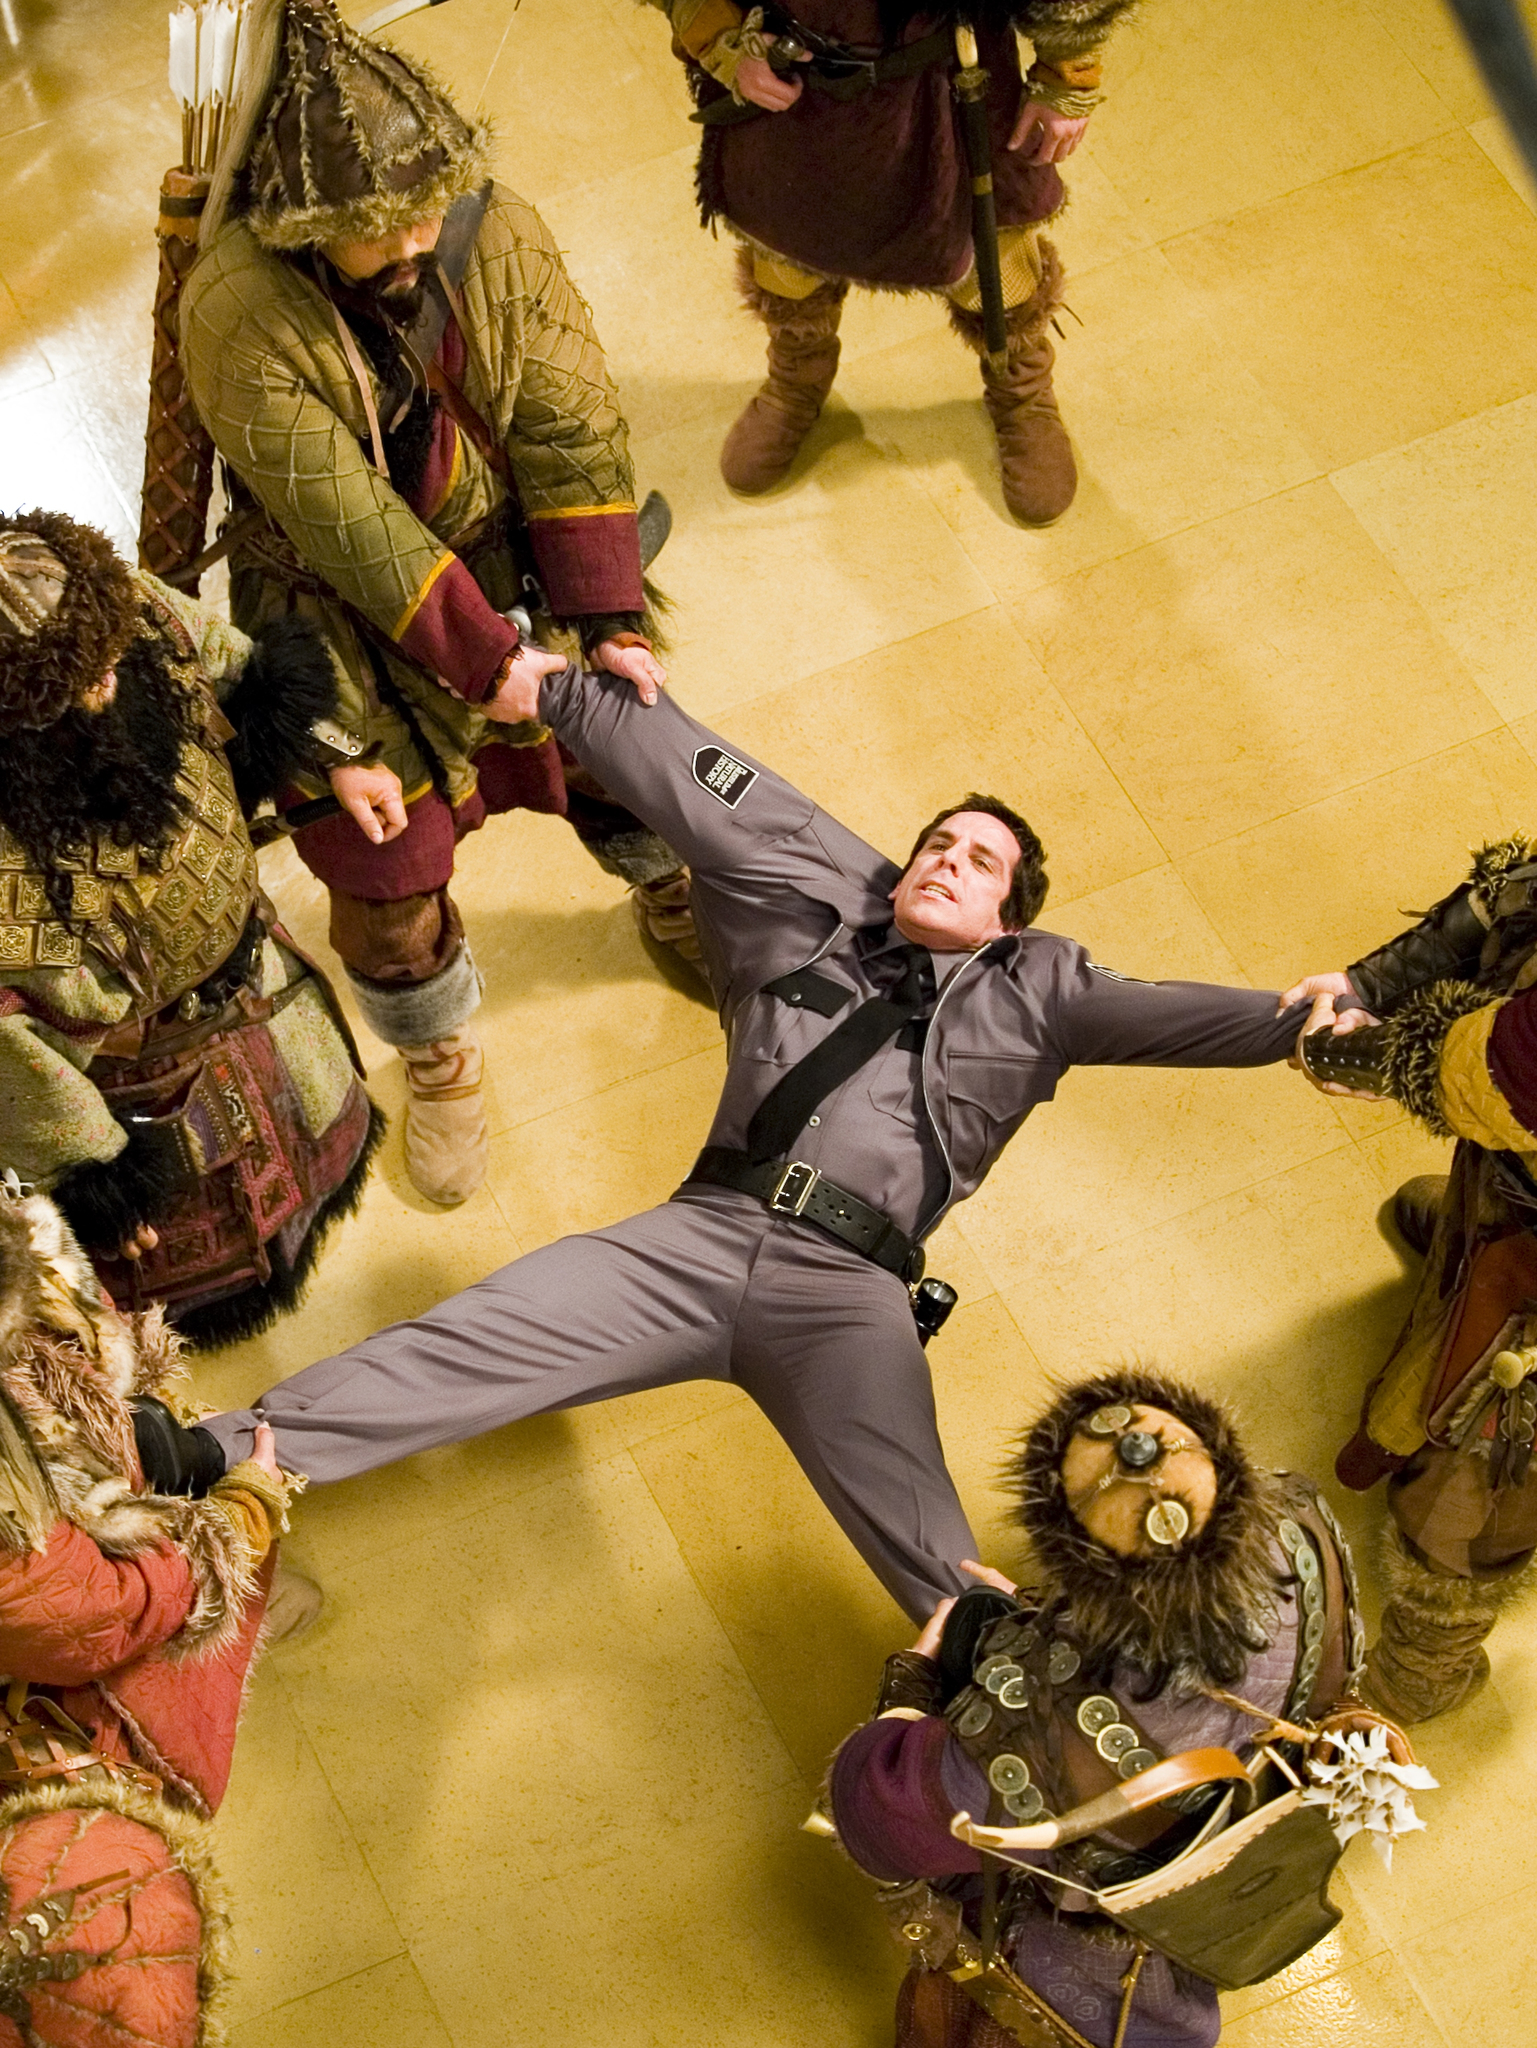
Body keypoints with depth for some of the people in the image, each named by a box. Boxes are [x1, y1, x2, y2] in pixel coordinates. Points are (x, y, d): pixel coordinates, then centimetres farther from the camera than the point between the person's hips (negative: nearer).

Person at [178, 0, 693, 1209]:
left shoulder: (497, 232, -19)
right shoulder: (239, 317, -31)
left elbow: (571, 435, -17)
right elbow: (349, 523, -29)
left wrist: (611, 623, -21)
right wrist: (485, 657, -27)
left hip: (514, 558, 3)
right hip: (352, 611, -3)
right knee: (386, 879, 6)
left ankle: (677, 900, 55)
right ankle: (438, 1055, 38)